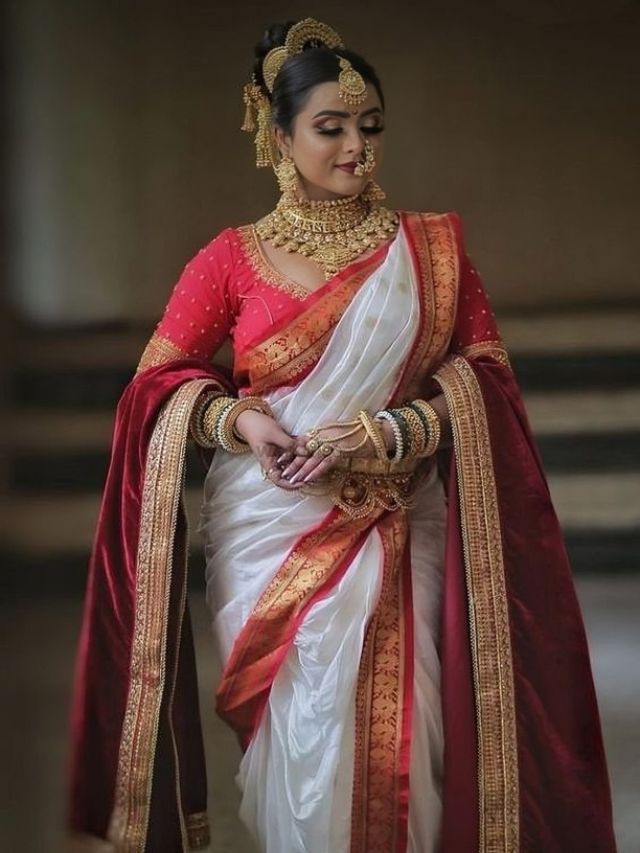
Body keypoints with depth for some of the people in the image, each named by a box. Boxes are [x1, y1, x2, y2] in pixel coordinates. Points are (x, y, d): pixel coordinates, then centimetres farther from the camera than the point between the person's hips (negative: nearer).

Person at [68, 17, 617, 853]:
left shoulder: (432, 248, 4)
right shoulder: (231, 260, 2)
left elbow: (484, 376, 0)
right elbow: (160, 380, 7)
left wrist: (383, 432, -15)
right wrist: (238, 420, -12)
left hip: (395, 533, 1)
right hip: (268, 529, 0)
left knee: (397, 735, 0)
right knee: (297, 733, 2)